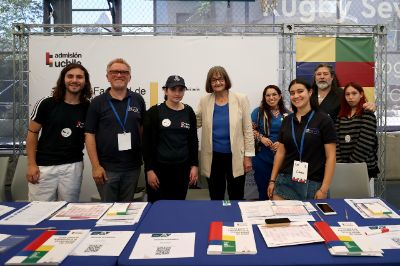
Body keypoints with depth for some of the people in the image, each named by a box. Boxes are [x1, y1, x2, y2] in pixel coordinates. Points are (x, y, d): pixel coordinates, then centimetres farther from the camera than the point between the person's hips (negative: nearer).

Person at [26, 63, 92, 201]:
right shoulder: (46, 104, -2)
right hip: (43, 166, -1)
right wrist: (31, 164, -3)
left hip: (73, 167, 1)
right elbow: (32, 133, 2)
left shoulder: (88, 108, 1)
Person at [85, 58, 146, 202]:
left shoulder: (138, 100, 4)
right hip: (106, 168, -2)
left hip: (133, 167, 2)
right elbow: (90, 135, -3)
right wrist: (95, 166, -8)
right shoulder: (97, 102, -2)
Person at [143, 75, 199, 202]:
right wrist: (149, 169, -10)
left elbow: (193, 141, 9)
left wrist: (194, 165, 4)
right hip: (159, 168, -3)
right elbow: (146, 143, -6)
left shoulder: (189, 112, 5)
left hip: (182, 168, 3)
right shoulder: (154, 112, -5)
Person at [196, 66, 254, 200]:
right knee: (215, 198, 14)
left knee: (237, 198, 10)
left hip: (235, 156, -1)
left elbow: (247, 130, -2)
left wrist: (248, 156, -4)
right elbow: (194, 124, 8)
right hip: (213, 157, 2)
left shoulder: (240, 99, -4)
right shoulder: (204, 101, 1)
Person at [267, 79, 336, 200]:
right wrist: (272, 180, 8)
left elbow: (330, 156, -7)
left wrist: (324, 189, -11)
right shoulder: (287, 120, 8)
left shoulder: (324, 120, -5)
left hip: (313, 184, -3)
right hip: (285, 181, 4)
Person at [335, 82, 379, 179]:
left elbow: (364, 145, -15)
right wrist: (339, 163, -9)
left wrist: (352, 164, -15)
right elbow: (337, 142, 1)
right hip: (344, 166, 4)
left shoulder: (367, 115, -7)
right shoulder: (341, 116, 9)